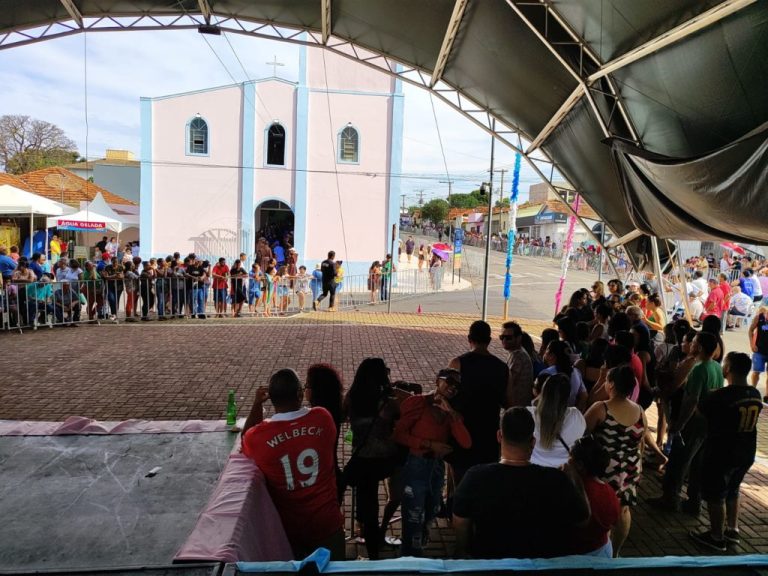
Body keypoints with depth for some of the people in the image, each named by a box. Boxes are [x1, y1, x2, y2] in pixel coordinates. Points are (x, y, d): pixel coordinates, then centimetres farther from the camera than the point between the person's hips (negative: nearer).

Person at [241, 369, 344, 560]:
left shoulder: (259, 437, -21)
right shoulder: (322, 418, -18)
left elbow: (247, 441, 6)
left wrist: (256, 405, -1)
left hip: (288, 527, 0)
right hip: (327, 523, 0)